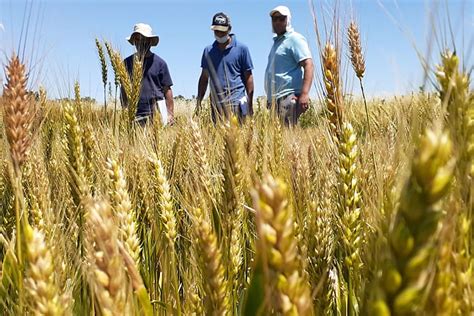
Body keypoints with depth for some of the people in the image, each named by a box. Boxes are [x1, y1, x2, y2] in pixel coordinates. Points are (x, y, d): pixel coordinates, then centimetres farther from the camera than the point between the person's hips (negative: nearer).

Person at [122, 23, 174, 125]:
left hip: (157, 113, -1)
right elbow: (124, 90, 12)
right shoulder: (127, 62, 11)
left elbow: (167, 89, 5)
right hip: (135, 115, 1)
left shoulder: (159, 62, 6)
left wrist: (170, 114, -2)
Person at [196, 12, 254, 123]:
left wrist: (250, 104, -4)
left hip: (235, 102, -4)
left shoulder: (241, 48, 2)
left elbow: (248, 77, 2)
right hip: (216, 103, 4)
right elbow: (204, 78, 17)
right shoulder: (208, 51, 13)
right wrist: (199, 102, 10)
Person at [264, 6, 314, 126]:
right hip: (274, 98, 9)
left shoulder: (294, 39, -3)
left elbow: (308, 65, -14)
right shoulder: (276, 41, 23)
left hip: (288, 97, -9)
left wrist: (305, 93, -26)